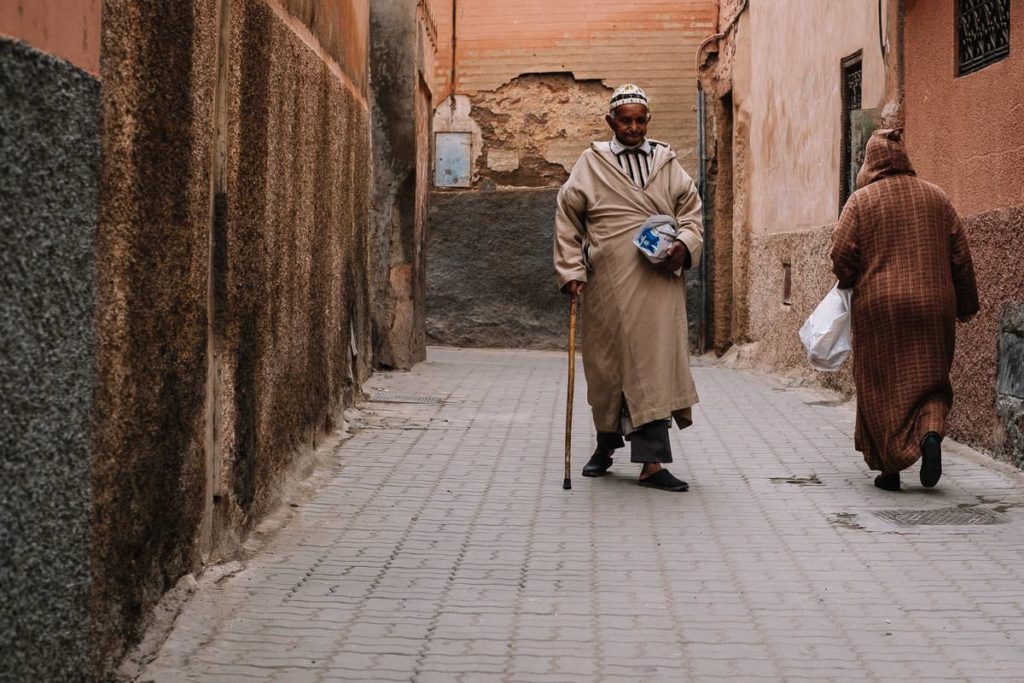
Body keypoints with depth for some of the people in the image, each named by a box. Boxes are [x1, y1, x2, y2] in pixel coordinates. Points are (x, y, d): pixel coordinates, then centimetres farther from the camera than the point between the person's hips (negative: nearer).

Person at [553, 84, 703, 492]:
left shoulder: (667, 164, 13)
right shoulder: (591, 164, 6)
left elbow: (691, 209, 15)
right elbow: (567, 218, 8)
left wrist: (685, 245, -5)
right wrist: (571, 271, 1)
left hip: (658, 281, 1)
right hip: (608, 282, -1)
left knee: (654, 364, -6)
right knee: (608, 362, 6)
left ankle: (651, 463, -7)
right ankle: (606, 445, 28)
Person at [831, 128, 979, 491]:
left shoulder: (861, 201, -3)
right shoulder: (936, 197, 7)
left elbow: (842, 256, -9)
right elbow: (961, 255, 7)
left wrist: (849, 285, 13)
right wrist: (966, 305, 15)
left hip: (878, 308, -2)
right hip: (933, 307, 2)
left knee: (881, 386, 7)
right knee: (929, 380, 13)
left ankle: (889, 467, 6)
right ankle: (930, 432, -15)